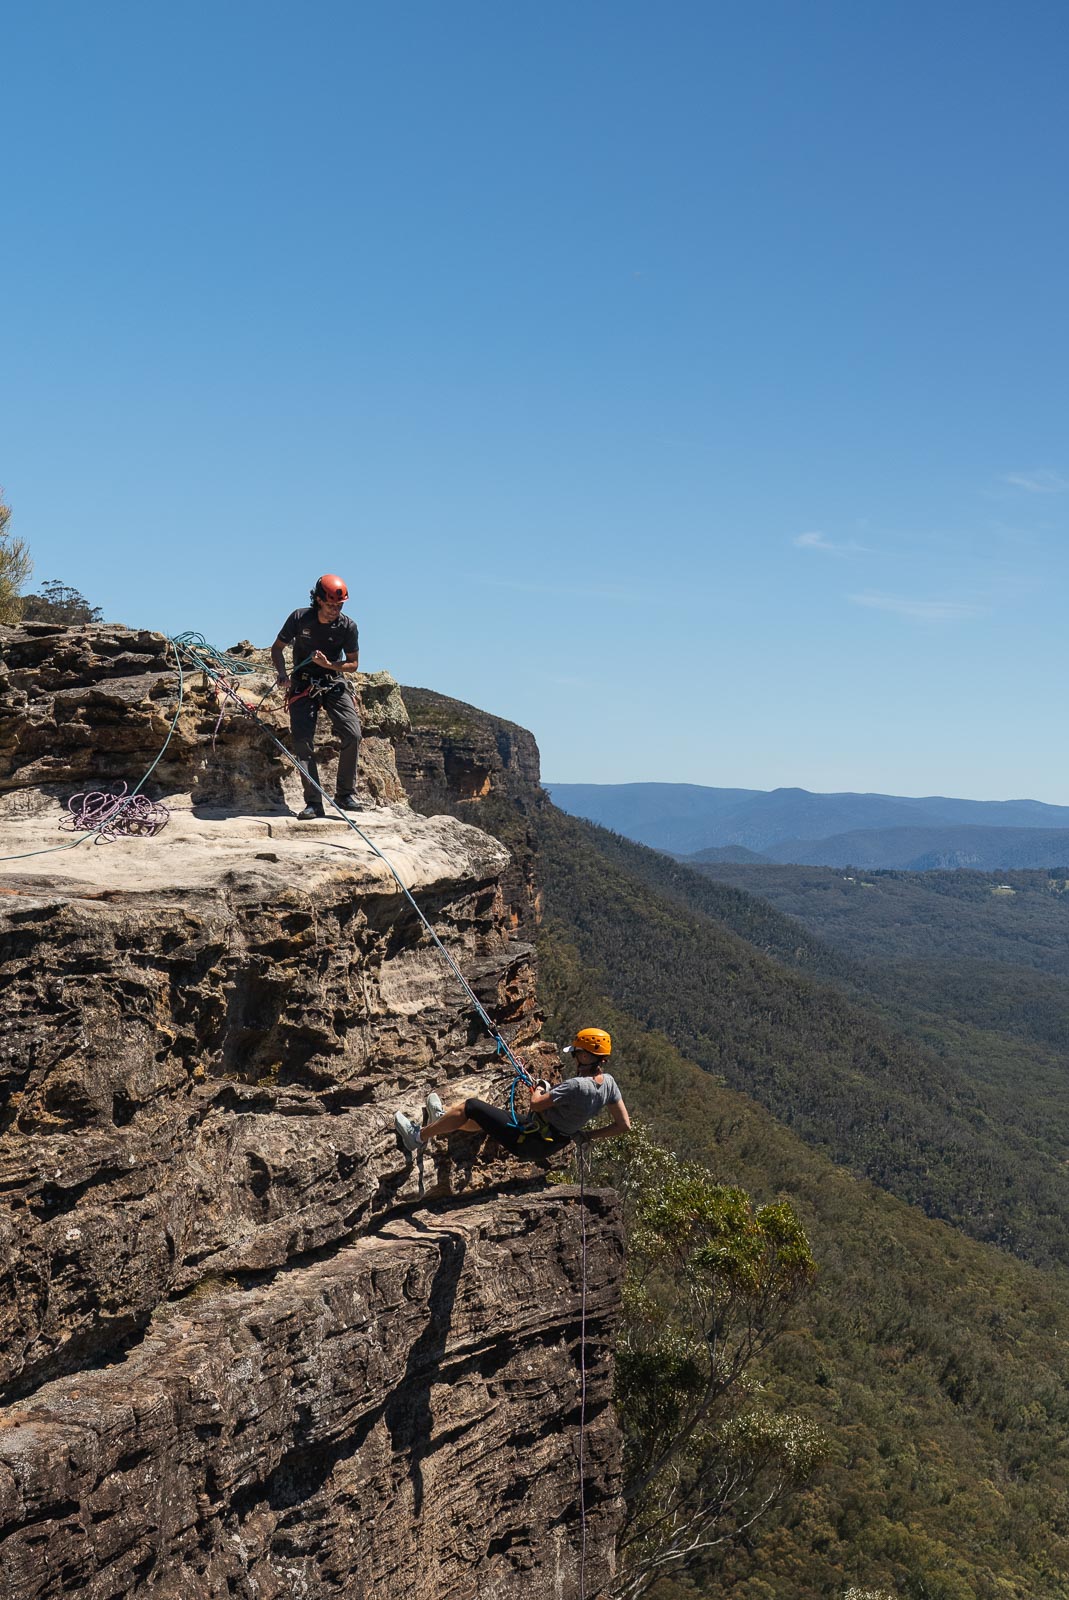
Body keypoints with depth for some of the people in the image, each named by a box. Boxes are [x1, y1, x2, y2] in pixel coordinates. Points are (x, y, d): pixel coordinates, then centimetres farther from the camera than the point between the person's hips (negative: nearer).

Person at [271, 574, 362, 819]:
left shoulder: (347, 626, -8)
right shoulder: (299, 618, -8)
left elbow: (353, 664, 0)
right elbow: (277, 648, 4)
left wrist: (330, 665, -18)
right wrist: (282, 672, -14)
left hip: (334, 683, 0)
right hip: (303, 686, 0)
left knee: (352, 735, -18)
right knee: (302, 741, -12)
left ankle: (345, 794, -4)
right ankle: (313, 803, -7)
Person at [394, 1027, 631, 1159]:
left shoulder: (578, 1086, -30)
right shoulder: (608, 1083, -6)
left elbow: (536, 1104, -25)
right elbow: (623, 1125, 0)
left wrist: (539, 1089, -2)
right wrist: (586, 1136, 8)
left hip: (525, 1140, -9)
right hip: (550, 1144, 9)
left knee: (469, 1107, 1)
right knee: (485, 1116, 29)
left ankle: (419, 1136, 17)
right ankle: (444, 1125, 52)